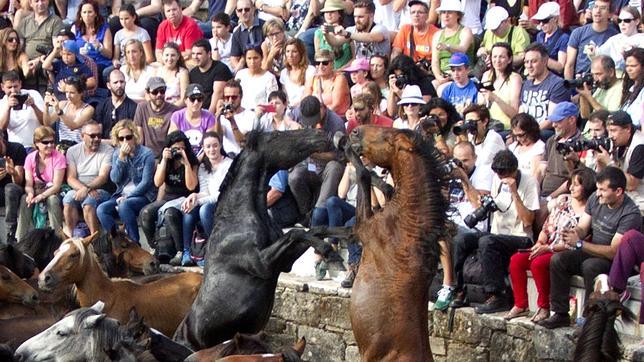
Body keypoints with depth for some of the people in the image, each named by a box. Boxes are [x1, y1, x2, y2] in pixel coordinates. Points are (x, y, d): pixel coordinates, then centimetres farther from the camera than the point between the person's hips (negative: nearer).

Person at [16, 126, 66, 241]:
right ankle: (21, 239, -25)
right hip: (36, 191, 3)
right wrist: (30, 193, -30)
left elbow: (56, 185, -17)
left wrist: (41, 196, -32)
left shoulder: (58, 157, -12)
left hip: (52, 192, -3)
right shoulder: (30, 158, -2)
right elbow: (28, 183, -5)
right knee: (24, 200, -28)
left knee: (53, 200, -36)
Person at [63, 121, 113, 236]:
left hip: (100, 191, -2)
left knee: (88, 201, -34)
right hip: (78, 189, 2)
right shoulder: (73, 151, 8)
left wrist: (87, 189, -26)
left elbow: (103, 177, -10)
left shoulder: (107, 150, 0)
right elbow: (71, 178, 0)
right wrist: (83, 188, -20)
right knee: (68, 199, -30)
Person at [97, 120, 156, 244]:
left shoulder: (146, 154, -5)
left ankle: (135, 244, -26)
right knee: (101, 209, -24)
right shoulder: (117, 153, 11)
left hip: (143, 196, -5)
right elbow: (115, 179, 0)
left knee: (124, 206, -36)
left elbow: (146, 182, -10)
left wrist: (127, 197, -16)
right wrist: (121, 158, -11)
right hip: (122, 195, 5)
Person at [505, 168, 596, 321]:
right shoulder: (563, 200, 13)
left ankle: (544, 307, -17)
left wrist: (548, 248, -20)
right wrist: (540, 243, -3)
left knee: (538, 263, -33)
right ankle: (520, 305, -5)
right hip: (547, 247, 7)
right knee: (516, 260, -14)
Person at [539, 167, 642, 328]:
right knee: (557, 259, -15)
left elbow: (614, 252, -26)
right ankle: (560, 314, -12)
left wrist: (579, 244, -29)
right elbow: (582, 228, 6)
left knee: (590, 266, -36)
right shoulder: (595, 198, -1)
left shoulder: (630, 214, -23)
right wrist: (573, 233, -20)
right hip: (592, 253, 7)